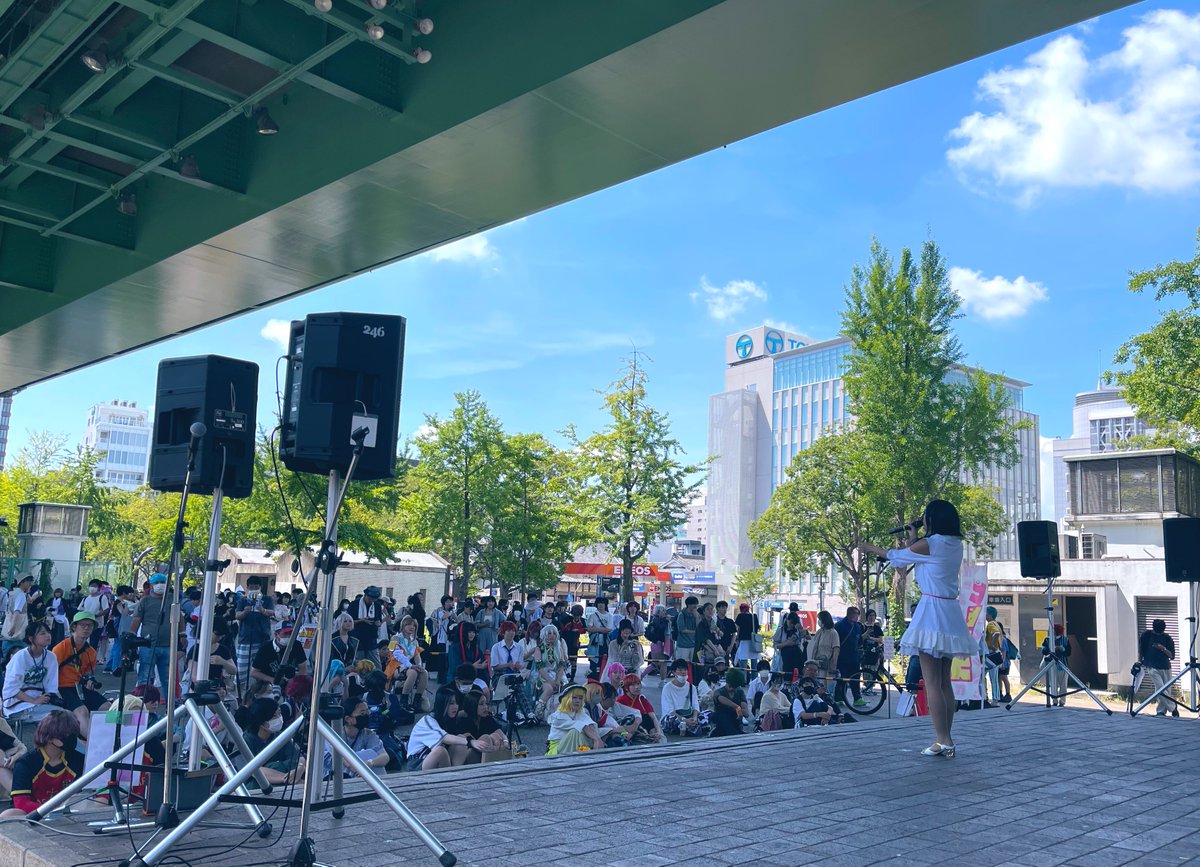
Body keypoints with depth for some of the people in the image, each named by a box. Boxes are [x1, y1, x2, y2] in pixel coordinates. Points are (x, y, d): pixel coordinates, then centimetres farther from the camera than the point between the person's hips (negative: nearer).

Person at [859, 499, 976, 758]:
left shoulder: (927, 545, -10)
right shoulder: (956, 545, 10)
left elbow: (895, 556, 6)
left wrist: (870, 548, 22)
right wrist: (913, 539, 29)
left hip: (932, 611, -8)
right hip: (951, 612, 8)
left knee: (932, 682, -5)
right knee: (945, 682, 10)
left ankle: (942, 741, -7)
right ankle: (947, 741, 12)